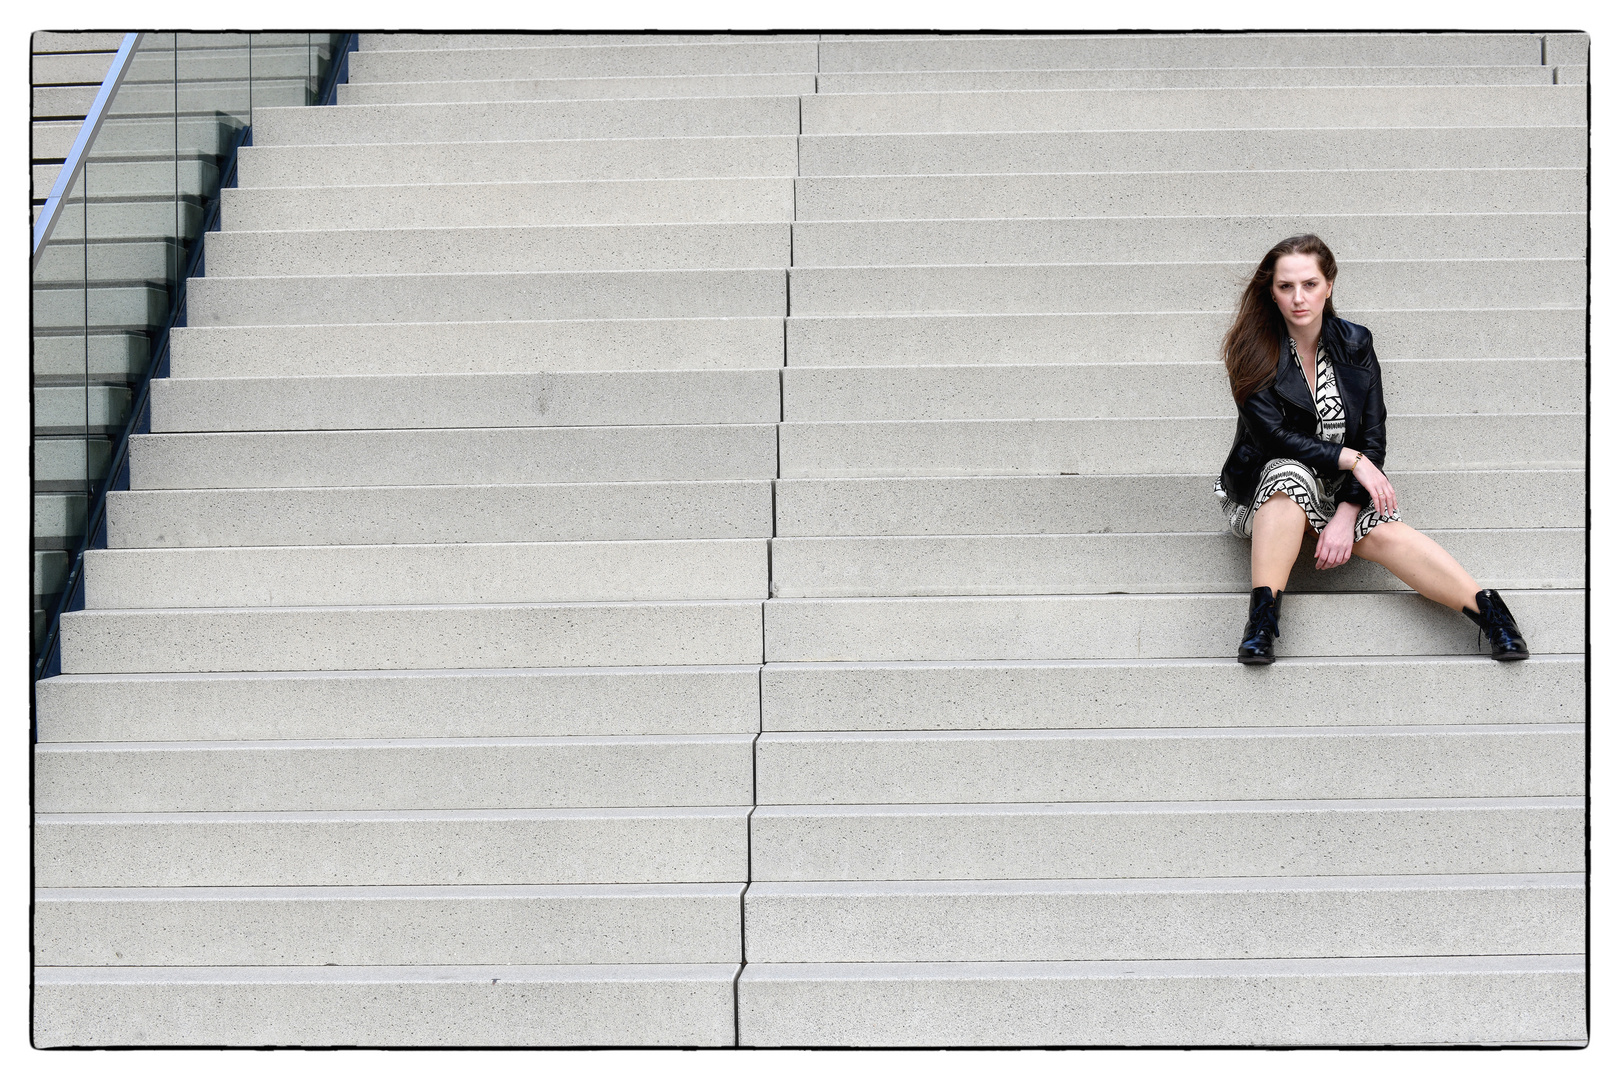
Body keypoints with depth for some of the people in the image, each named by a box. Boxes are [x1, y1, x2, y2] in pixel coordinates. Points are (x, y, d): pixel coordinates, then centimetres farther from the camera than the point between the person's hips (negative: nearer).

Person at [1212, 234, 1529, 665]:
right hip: (1263, 490, -2)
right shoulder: (1253, 350, -8)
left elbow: (1373, 440, -3)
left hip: (1343, 486, 2)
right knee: (1291, 473, -37)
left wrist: (1347, 513, -17)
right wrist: (1351, 459, -21)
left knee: (1381, 530, -30)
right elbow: (1272, 435, -16)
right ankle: (1261, 617, -41)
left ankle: (1484, 606, -38)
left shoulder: (1355, 345, 1)